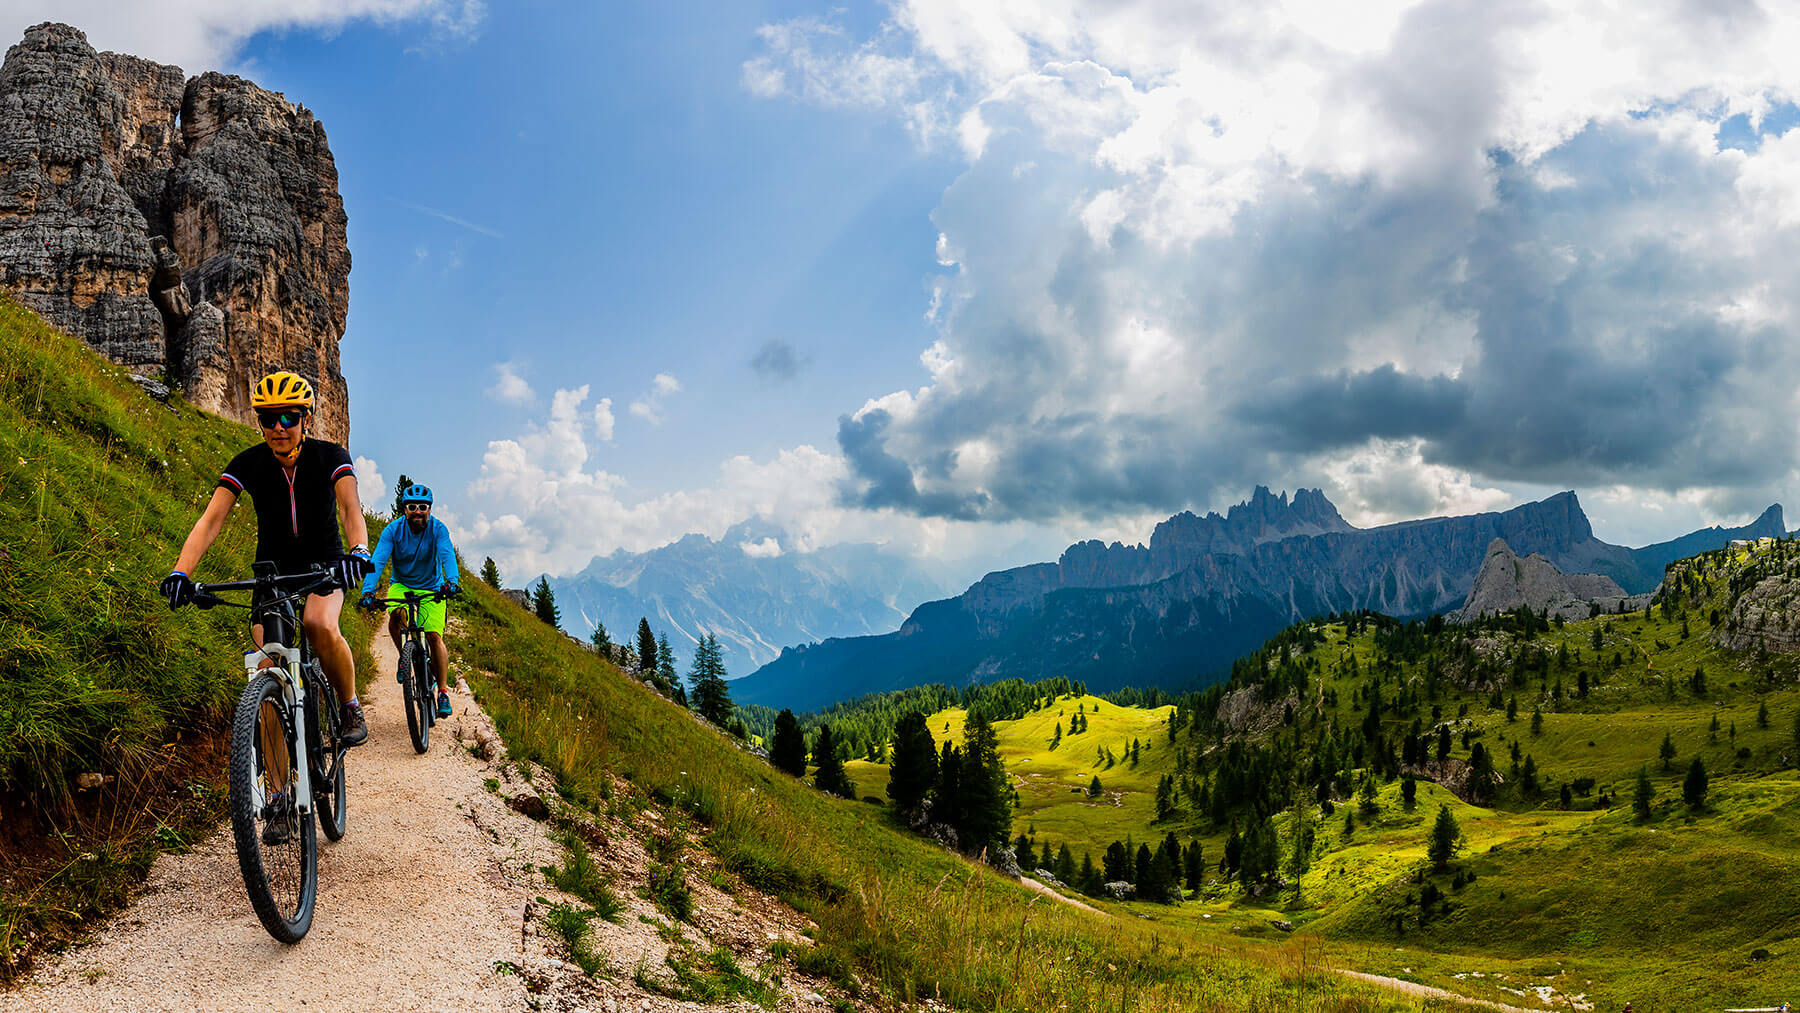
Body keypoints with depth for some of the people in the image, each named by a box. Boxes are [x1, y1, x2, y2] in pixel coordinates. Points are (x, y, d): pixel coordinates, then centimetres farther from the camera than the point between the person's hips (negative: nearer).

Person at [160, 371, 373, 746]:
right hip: (272, 570, 2)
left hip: (324, 564, -2)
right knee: (270, 665, -16)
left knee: (320, 624, -33)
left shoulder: (330, 457, -17)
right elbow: (211, 519, -23)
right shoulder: (248, 464, -13)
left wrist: (359, 552, -54)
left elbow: (350, 506, -33)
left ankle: (350, 707, -11)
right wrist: (180, 572, -38)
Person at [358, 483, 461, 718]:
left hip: (431, 588, -1)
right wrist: (367, 591, -42)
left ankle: (443, 691, 1)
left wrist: (451, 582, -53)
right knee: (395, 615, -30)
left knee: (434, 637, -13)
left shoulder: (438, 529, -17)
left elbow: (447, 555, -33)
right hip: (401, 585, 1)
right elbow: (378, 561, -26)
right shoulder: (393, 530, -16)